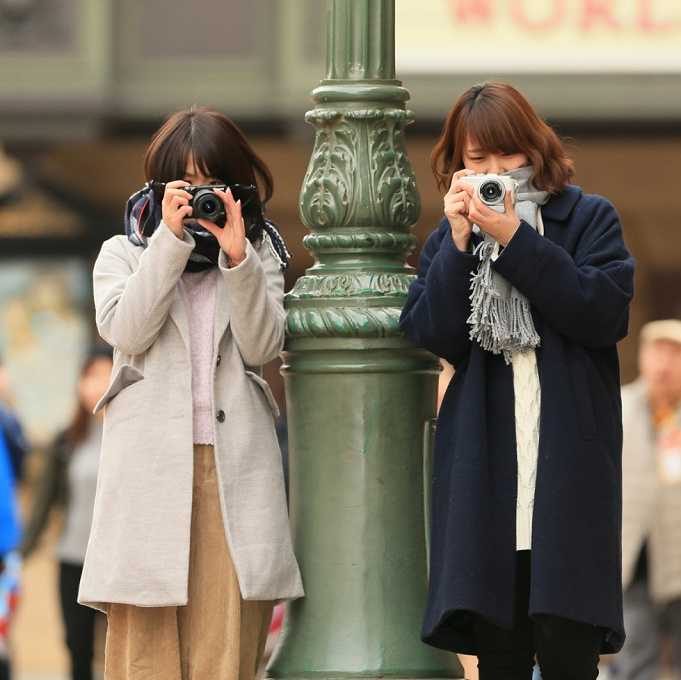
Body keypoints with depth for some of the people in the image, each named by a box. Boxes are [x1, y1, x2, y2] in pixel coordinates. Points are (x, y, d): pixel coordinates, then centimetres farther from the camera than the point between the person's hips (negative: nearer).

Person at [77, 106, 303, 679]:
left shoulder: (258, 255, 16)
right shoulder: (123, 254, 14)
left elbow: (263, 346, 2)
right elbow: (127, 331, -5)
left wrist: (237, 257, -9)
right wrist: (170, 239, -9)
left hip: (235, 459, 1)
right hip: (150, 455, -1)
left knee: (228, 632, -7)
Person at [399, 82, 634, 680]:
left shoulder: (589, 220, 8)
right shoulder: (447, 240, 15)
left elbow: (605, 313, -9)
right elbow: (437, 337, 1)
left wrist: (515, 238, -12)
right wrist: (460, 242, -9)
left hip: (569, 468, -2)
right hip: (486, 469, 2)